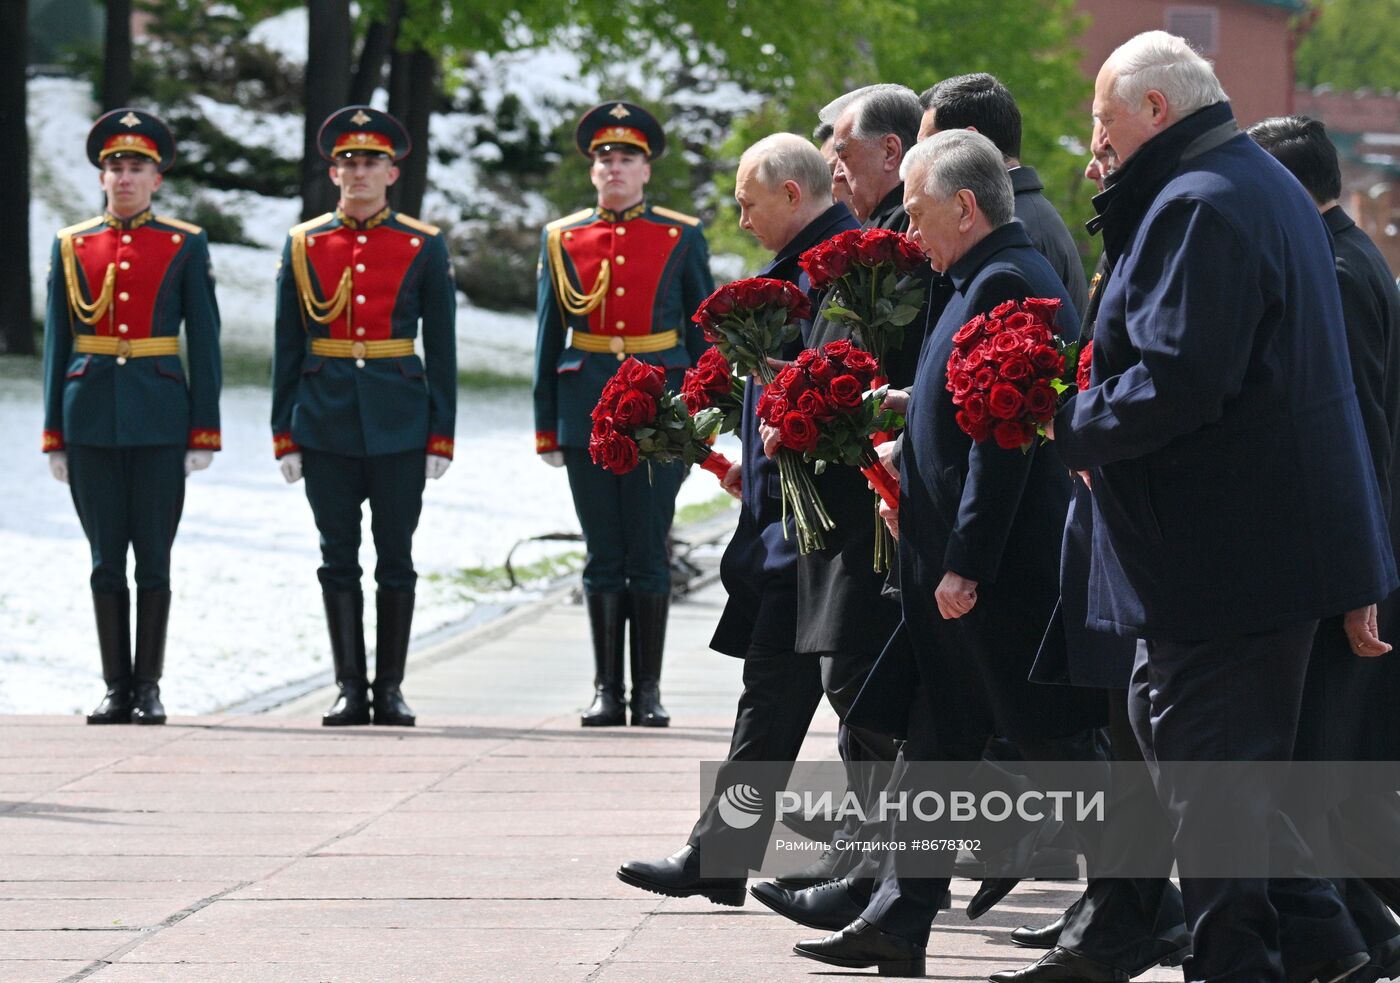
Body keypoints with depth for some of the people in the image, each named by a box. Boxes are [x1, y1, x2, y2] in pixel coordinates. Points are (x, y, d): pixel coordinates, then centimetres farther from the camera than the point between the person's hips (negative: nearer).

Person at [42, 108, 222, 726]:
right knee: (106, 559, 4)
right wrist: (54, 435, 5)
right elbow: (57, 344, 9)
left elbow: (204, 344, 2)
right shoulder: (71, 246, 8)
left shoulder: (186, 246, 3)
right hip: (91, 417, 2)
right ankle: (117, 690, 9)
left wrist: (204, 433, -4)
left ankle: (149, 688, 7)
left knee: (153, 558, 0)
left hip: (159, 418, -2)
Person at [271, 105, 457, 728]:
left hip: (398, 424, -1)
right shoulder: (303, 245, 6)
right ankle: (350, 689, 8)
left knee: (395, 558, 2)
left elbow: (442, 350, 3)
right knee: (339, 559, 3)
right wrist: (285, 433, 3)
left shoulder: (424, 247, 2)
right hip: (326, 424, 1)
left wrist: (441, 436, -2)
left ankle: (390, 689, 8)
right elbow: (287, 349, 7)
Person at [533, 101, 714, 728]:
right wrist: (546, 426, 7)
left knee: (648, 554, -1)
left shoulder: (682, 238, 3)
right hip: (587, 410, 2)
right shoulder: (561, 239, 8)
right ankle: (607, 691, 8)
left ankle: (648, 691, 4)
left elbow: (703, 333, 6)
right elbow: (549, 338, 10)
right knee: (604, 556, 4)